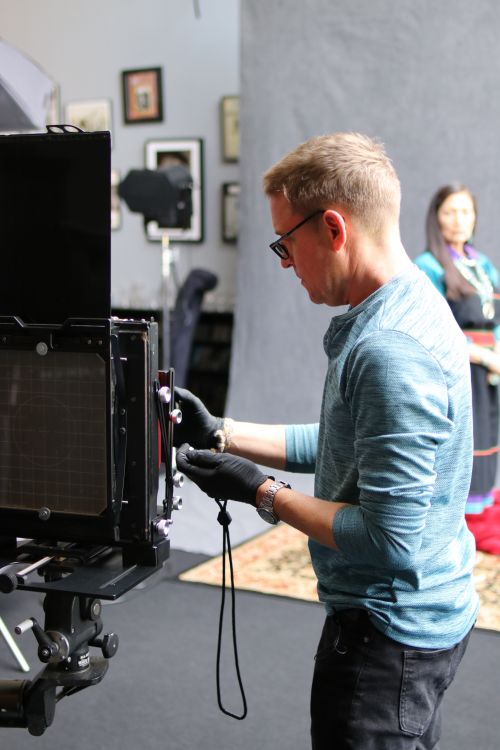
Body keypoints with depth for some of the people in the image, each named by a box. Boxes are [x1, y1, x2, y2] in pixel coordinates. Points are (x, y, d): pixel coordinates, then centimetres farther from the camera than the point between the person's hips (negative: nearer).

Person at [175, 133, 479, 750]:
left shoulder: (392, 352, -28)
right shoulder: (405, 309, 4)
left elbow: (389, 540, -28)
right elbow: (344, 447, 13)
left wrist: (262, 493, -17)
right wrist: (218, 434, 8)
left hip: (391, 632, -9)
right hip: (412, 613, 9)